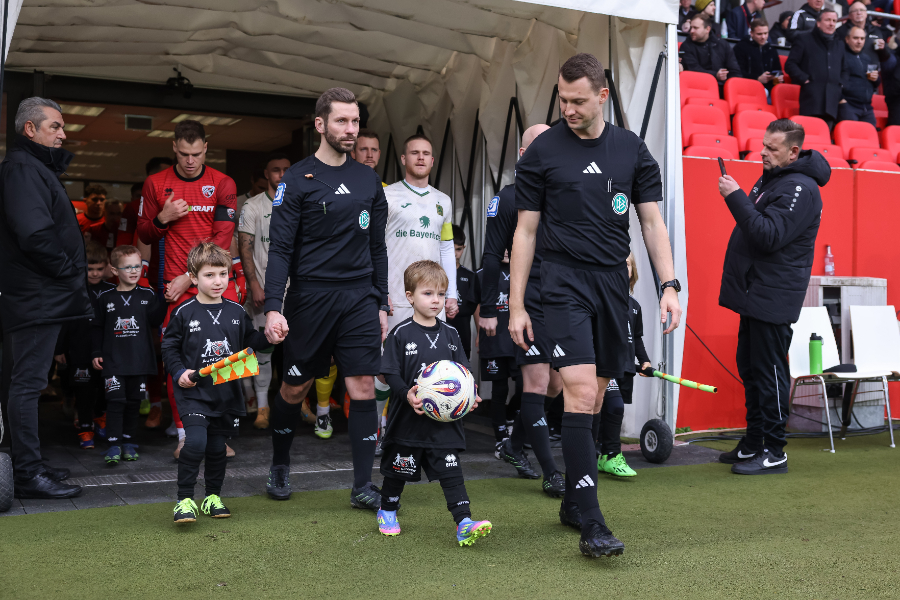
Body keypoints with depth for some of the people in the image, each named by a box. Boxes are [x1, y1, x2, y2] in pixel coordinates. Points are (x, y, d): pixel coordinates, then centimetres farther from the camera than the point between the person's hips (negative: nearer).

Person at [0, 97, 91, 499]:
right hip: (35, 298, -10)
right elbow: (34, 233, -24)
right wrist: (69, 270, -13)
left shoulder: (36, 167, 21)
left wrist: (71, 271, 9)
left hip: (41, 297, 10)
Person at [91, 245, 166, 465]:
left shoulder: (147, 296, 5)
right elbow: (97, 327, 8)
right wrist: (96, 353, 4)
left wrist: (164, 301, -14)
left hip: (140, 360, 2)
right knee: (116, 401, -7)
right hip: (113, 360, -1)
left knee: (134, 401, 8)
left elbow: (155, 321, -2)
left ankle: (128, 442, 19)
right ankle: (114, 445, -4)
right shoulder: (105, 298, 3)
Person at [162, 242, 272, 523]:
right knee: (195, 442, -18)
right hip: (194, 391, -4)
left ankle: (213, 497, 29)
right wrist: (179, 372, -10)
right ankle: (184, 500, -4)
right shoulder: (184, 312, -3)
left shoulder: (236, 312, 7)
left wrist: (268, 338, -3)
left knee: (217, 447, 12)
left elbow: (250, 341, 16)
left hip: (226, 392, 4)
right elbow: (169, 347, 3)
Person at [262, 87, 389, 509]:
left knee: (363, 388, -3)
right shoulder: (297, 179, -2)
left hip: (360, 298, 3)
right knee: (294, 390, 8)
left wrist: (381, 304, 12)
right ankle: (279, 467, 31)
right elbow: (280, 248, -6)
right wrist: (273, 307, -15)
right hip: (310, 296, -3)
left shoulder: (369, 181, 12)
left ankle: (363, 486, 5)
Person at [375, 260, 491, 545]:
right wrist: (407, 394, -24)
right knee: (398, 470, 12)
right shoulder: (401, 334, -6)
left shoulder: (450, 335, 7)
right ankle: (387, 512, 35)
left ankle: (464, 524, -5)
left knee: (451, 471, -2)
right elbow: (391, 373, -8)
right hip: (408, 418, -2)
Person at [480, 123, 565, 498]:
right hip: (529, 302, -6)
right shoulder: (508, 199, -1)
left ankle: (515, 445, 31)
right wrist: (487, 309, -5)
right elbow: (492, 256, -1)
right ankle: (551, 473, -2)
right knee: (537, 381, -8)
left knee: (555, 384, 9)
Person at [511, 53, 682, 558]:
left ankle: (572, 500, 25)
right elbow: (526, 232, 3)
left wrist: (670, 285, -1)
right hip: (566, 280, -4)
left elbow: (653, 222, 10)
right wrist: (516, 306, 0)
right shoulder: (542, 152, 0)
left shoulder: (632, 150, 8)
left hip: (614, 281, 4)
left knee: (596, 396, 9)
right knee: (580, 393, -16)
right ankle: (591, 522, -13)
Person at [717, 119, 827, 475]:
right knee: (750, 368, 14)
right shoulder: (771, 178, 15)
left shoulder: (800, 189, -16)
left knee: (769, 372, -5)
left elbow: (770, 236, -26)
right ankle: (753, 443, 24)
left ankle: (774, 452, 4)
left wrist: (736, 197, -26)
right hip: (755, 294, 10)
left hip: (773, 298, -10)